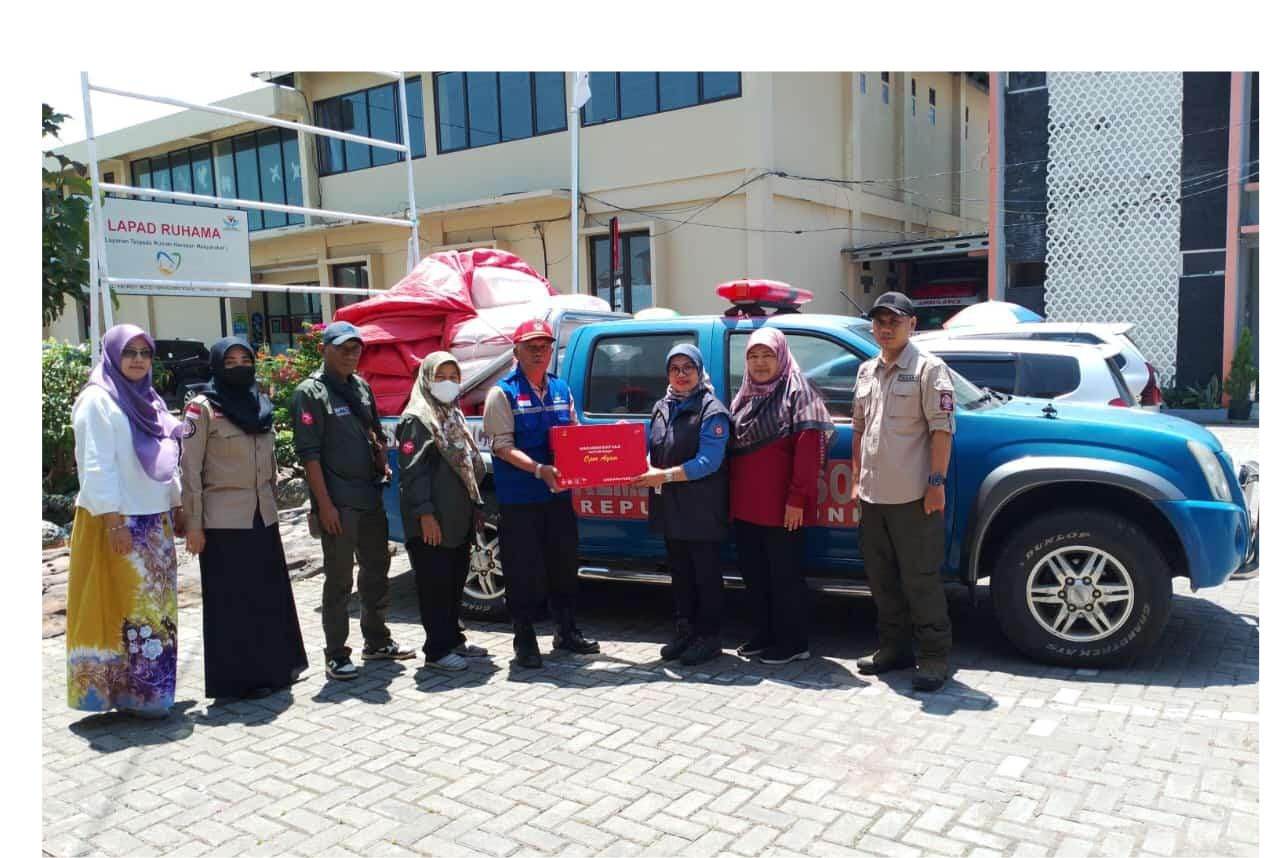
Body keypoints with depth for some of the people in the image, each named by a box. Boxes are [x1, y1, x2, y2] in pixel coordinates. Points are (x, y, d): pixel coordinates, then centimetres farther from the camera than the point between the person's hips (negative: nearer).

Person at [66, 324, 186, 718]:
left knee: (154, 606, 10)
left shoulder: (148, 400, 15)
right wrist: (113, 519, -19)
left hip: (154, 519, 8)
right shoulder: (98, 400, -9)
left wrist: (177, 506, 16)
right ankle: (126, 693, 5)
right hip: (118, 521, -8)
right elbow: (97, 465, -15)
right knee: (123, 605, -3)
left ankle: (147, 689, 19)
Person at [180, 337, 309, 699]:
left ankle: (274, 666, 25)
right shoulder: (202, 408, -6)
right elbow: (190, 470, -9)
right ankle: (238, 679, 11)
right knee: (231, 600, 2)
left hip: (262, 518, 6)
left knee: (270, 595, 11)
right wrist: (194, 525, -12)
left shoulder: (260, 404, 11)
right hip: (223, 522, -6)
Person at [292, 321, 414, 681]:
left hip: (370, 496, 8)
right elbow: (308, 451, -13)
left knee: (377, 570, 16)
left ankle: (377, 641, 31)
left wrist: (385, 467, 7)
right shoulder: (311, 392, -8)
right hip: (338, 502, -7)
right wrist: (324, 503, -17)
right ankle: (336, 656, 10)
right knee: (339, 580, -1)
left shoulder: (361, 386, 13)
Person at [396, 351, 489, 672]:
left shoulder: (454, 416, 19)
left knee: (456, 582, 15)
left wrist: (475, 506, 20)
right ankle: (437, 651, 5)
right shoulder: (416, 419, -8)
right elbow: (413, 471, -15)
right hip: (432, 523, -8)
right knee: (435, 585, -3)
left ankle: (453, 639, 26)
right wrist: (425, 513, -20)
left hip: (459, 519, 8)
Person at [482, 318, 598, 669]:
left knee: (564, 564, 14)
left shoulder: (561, 389, 10)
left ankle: (567, 632, 29)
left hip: (559, 493, 6)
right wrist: (539, 470, -27)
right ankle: (525, 640, 15)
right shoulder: (503, 392, -7)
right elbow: (502, 445, -15)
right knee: (524, 571, 2)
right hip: (519, 498, -5)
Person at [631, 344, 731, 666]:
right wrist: (645, 471, -6)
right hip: (670, 507, 7)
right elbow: (651, 449, 16)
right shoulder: (661, 407, 13)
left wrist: (665, 475, -23)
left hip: (702, 510, -7)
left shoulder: (712, 410, -10)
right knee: (679, 572, 15)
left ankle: (708, 637, 14)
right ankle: (685, 632, 27)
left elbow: (708, 461, -18)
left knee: (706, 573, 3)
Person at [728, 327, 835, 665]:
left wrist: (797, 498, -19)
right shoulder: (744, 397, 15)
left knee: (785, 575, 2)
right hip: (745, 506, 7)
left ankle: (793, 643, 14)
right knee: (753, 573, 14)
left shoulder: (797, 392, -7)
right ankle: (764, 635, 28)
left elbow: (808, 448, -14)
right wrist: (731, 498, 11)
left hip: (781, 507, -7)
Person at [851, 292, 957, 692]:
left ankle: (934, 656, 10)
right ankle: (894, 647, 28)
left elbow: (942, 429, -11)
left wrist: (936, 482, -16)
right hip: (873, 495, 7)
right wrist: (857, 479, 15)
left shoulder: (928, 368, -6)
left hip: (913, 496, -7)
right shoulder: (867, 371, 14)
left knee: (921, 580, -1)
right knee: (882, 579, 14)